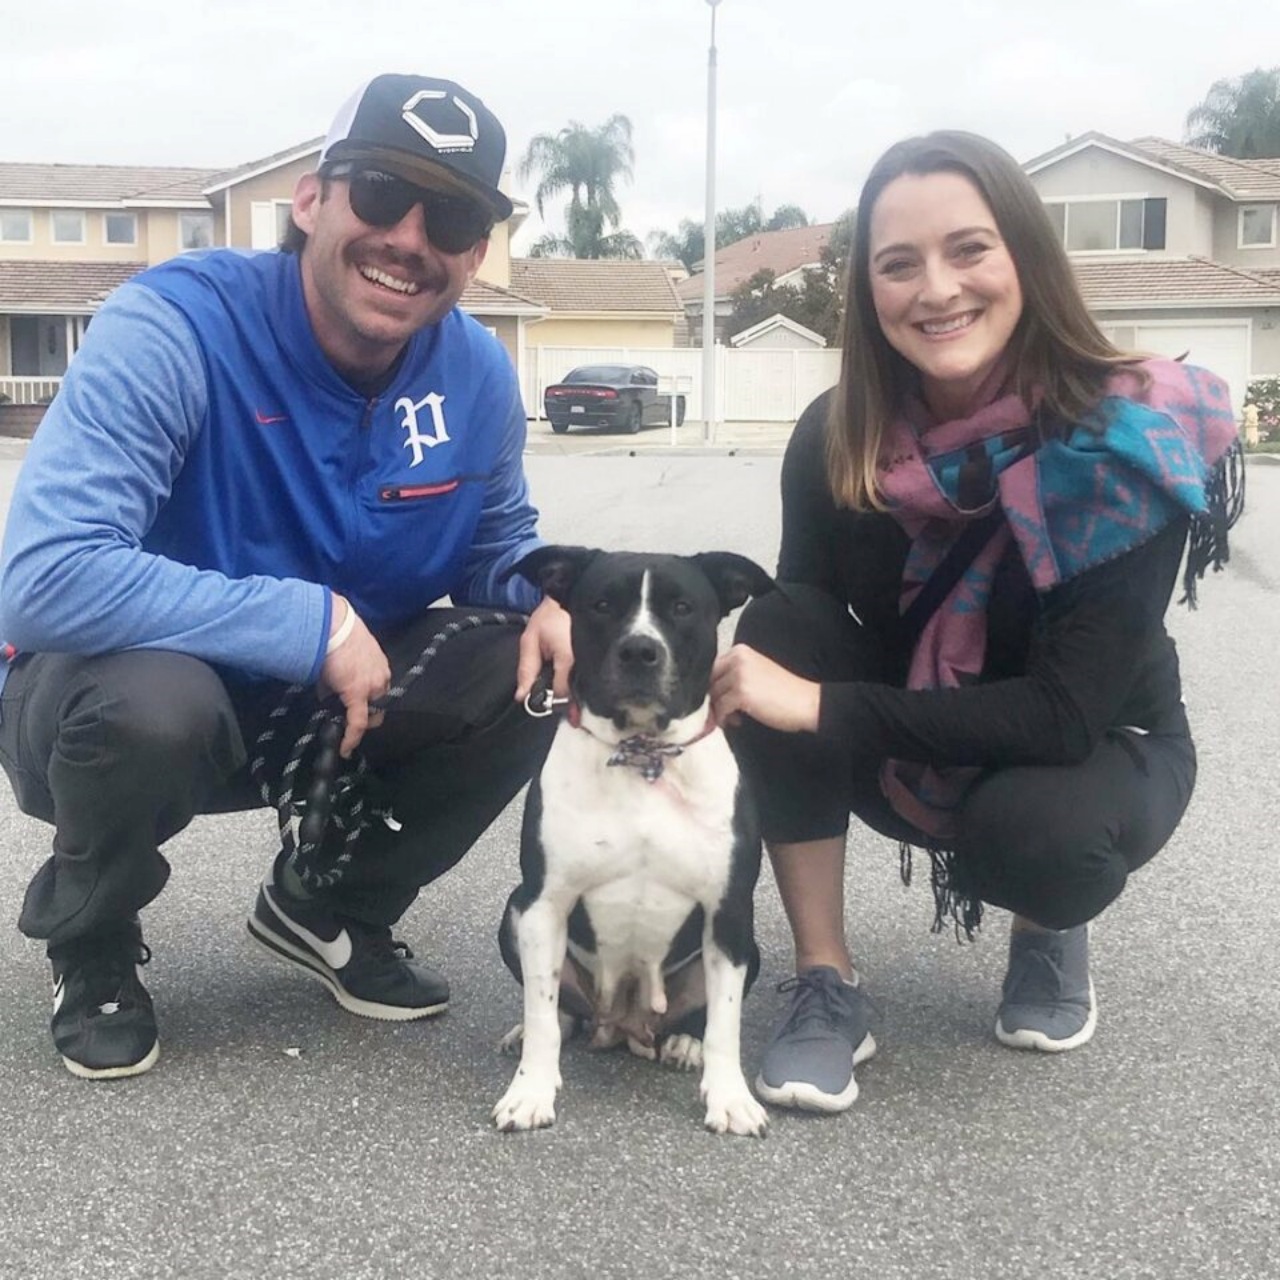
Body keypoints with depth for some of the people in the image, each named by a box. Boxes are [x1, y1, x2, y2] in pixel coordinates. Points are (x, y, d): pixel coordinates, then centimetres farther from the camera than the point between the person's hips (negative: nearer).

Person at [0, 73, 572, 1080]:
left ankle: (332, 906, 12)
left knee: (540, 674, -14)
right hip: (119, 696, -5)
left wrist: (546, 598, -17)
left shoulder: (479, 375, -10)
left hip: (336, 703, 5)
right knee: (151, 700, -38)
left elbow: (497, 544, 8)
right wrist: (313, 623, -36)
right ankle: (90, 944, -2)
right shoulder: (172, 327, -28)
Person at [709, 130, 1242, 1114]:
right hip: (911, 757, 3)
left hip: (1099, 753, -3)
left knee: (1030, 829, -37)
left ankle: (1050, 933, 3)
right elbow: (798, 644, -7)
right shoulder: (837, 437, -16)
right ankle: (827, 986, -16)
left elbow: (1069, 711, -32)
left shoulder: (1131, 441, -27)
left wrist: (823, 705, -36)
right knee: (777, 630, -24)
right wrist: (765, 681, -30)